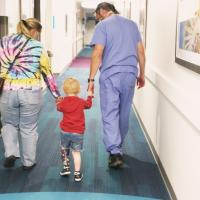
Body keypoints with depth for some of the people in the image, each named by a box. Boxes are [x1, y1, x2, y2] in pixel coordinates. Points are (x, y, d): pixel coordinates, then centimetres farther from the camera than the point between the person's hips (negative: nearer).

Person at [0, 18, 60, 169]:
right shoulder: (37, 47, -4)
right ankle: (28, 162, 23)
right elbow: (47, 74, 0)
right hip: (31, 92, -1)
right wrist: (57, 95, 8)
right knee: (29, 128, 14)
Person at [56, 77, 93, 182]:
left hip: (65, 131, 0)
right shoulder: (81, 102, -3)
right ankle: (77, 173, 7)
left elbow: (59, 108, 16)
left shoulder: (63, 102, -5)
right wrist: (89, 96, 35)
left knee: (64, 149, 22)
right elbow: (88, 105, 18)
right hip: (78, 132, 0)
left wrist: (58, 102, 36)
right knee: (76, 152, 4)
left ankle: (66, 167, 26)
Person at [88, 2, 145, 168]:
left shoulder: (103, 25, -3)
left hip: (110, 75, -5)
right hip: (130, 74, 5)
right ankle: (118, 146, 29)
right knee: (124, 114, 15)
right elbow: (141, 51, 13)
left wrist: (91, 79, -7)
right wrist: (142, 74, 21)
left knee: (110, 115, -2)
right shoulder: (132, 24, 13)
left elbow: (97, 53, -11)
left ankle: (115, 153, -11)